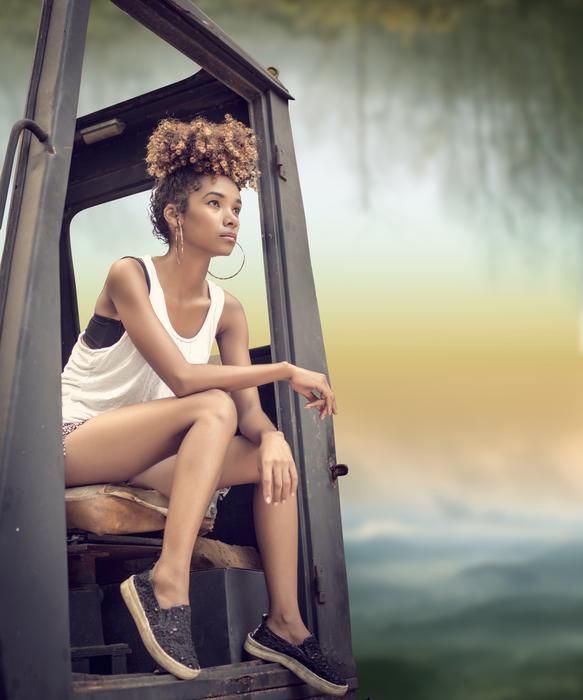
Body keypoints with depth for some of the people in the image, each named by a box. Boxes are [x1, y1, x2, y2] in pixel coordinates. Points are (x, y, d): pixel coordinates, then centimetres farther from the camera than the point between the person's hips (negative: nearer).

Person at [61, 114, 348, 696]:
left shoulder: (226, 310, 5)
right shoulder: (130, 276, -13)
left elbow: (250, 407, -4)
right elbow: (180, 376, -26)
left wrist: (272, 434, -28)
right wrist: (286, 371, -23)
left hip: (142, 459, 7)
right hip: (72, 441, -6)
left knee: (271, 457, -13)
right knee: (214, 408, -29)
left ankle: (283, 622, -11)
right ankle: (167, 583, -35)